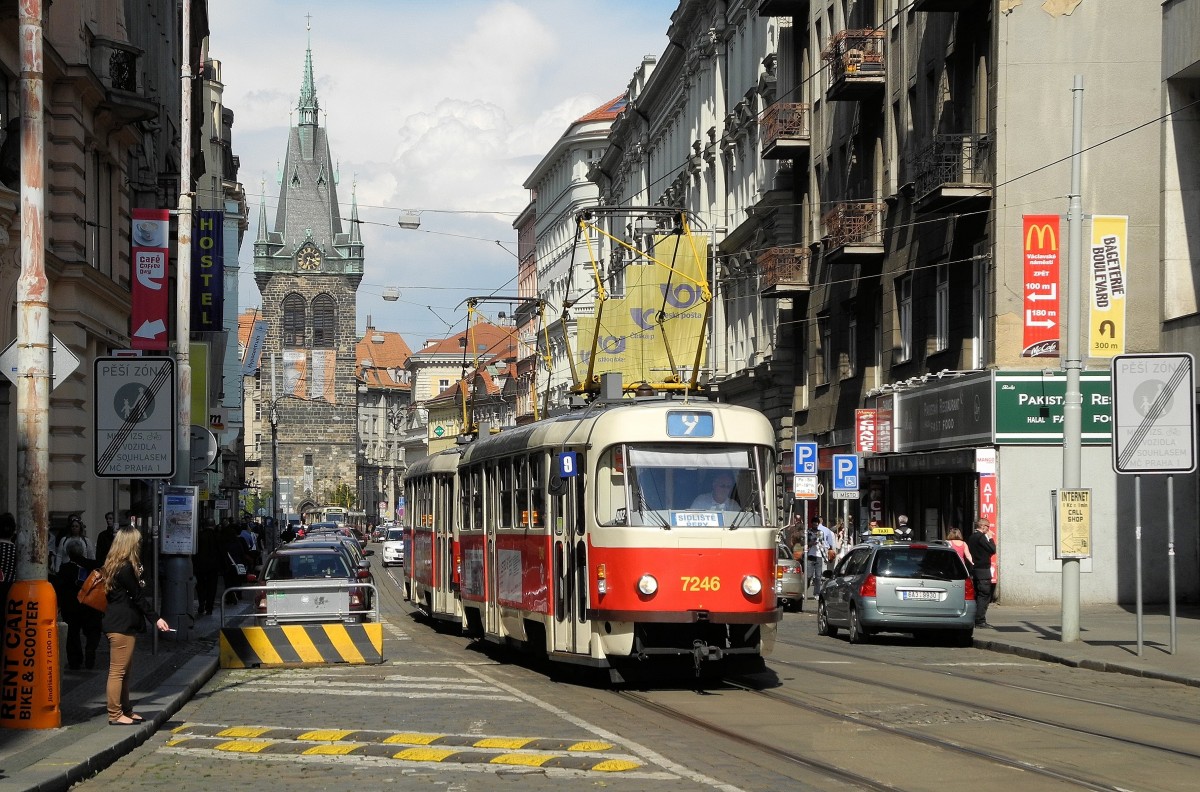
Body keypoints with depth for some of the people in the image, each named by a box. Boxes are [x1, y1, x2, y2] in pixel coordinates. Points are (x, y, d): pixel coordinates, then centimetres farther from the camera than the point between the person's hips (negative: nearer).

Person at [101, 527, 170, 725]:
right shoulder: (125, 569, -16)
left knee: (123, 670, 15)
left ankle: (125, 710, 22)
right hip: (121, 625, -11)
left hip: (122, 624, 11)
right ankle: (115, 714, -3)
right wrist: (156, 619, -12)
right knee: (118, 670, -6)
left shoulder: (117, 566, 15)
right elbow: (138, 597, -15)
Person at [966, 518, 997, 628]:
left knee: (979, 595, 14)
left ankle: (977, 620, 16)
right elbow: (992, 550, -15)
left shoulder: (971, 537, 14)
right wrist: (991, 538, -1)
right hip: (983, 570, -10)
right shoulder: (981, 537, -15)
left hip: (975, 569, 10)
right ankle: (980, 620, -11)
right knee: (984, 595, -8)